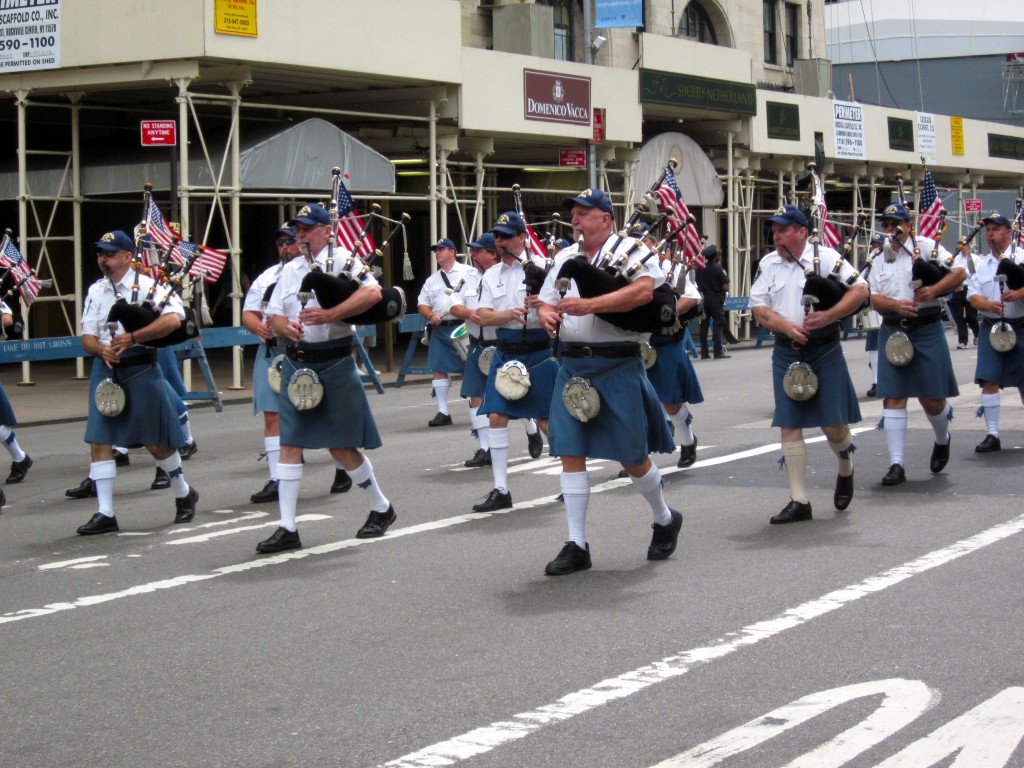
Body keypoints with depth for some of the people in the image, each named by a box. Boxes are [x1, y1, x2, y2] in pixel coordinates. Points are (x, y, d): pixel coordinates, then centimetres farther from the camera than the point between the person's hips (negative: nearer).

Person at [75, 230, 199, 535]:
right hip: (105, 370, 5)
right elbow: (87, 338, 8)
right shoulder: (96, 292, 9)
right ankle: (105, 513, 2)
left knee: (156, 441, 4)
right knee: (99, 441, -2)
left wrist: (132, 338, -24)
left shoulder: (147, 286, -7)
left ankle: (184, 493, 28)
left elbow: (173, 319, -23)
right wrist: (101, 349, -15)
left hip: (141, 369, -5)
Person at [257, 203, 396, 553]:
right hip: (296, 364, 5)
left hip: (334, 365, -5)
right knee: (289, 445, 0)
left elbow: (373, 293, -21)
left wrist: (329, 315, -29)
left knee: (341, 447, 1)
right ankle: (287, 528, 3)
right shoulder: (290, 270, 13)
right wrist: (285, 328, -14)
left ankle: (381, 508, 22)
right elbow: (273, 315, 10)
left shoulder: (342, 260, -5)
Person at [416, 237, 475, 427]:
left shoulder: (469, 272, 0)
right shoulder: (432, 280, 17)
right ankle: (443, 412, 8)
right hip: (440, 329, 5)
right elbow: (422, 304, 16)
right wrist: (431, 315, -4)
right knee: (438, 369, 2)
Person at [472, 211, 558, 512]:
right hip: (505, 351, 5)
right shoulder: (491, 275, 9)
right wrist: (511, 313, -19)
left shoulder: (540, 266, -4)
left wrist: (543, 304, -24)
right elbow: (483, 317, 1)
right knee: (496, 416, -2)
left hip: (538, 350, -4)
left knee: (546, 418, 2)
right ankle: (500, 490, 3)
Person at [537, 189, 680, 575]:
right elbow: (546, 302, 17)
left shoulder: (629, 249, -5)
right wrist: (546, 315, -8)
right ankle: (576, 545, 5)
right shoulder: (564, 258, 14)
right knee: (570, 453, 0)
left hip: (617, 367, -5)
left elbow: (644, 290, -22)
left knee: (633, 456, 4)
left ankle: (665, 520, 30)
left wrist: (589, 304, -28)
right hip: (572, 366, 5)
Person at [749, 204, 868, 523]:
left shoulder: (826, 257, -5)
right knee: (789, 426, 0)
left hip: (824, 350, -3)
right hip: (786, 353, 3)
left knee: (833, 424, -2)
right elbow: (759, 308, 3)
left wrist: (828, 316, -22)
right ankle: (799, 501, 5)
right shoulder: (768, 264, 6)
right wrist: (786, 326, -16)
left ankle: (845, 470, 33)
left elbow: (861, 289, -10)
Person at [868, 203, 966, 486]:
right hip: (892, 332, 3)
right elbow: (874, 298, 5)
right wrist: (896, 305, -16)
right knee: (893, 398, -3)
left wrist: (934, 290, -22)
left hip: (926, 330, -3)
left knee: (931, 398, 1)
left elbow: (959, 271, -7)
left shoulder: (926, 247, 0)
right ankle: (896, 464, -1)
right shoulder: (880, 258, 11)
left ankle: (942, 440, 34)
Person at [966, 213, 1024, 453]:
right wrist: (988, 305, -18)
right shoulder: (980, 263, 11)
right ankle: (992, 435, -2)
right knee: (989, 380, -5)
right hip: (990, 327, 3)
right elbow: (972, 295, 3)